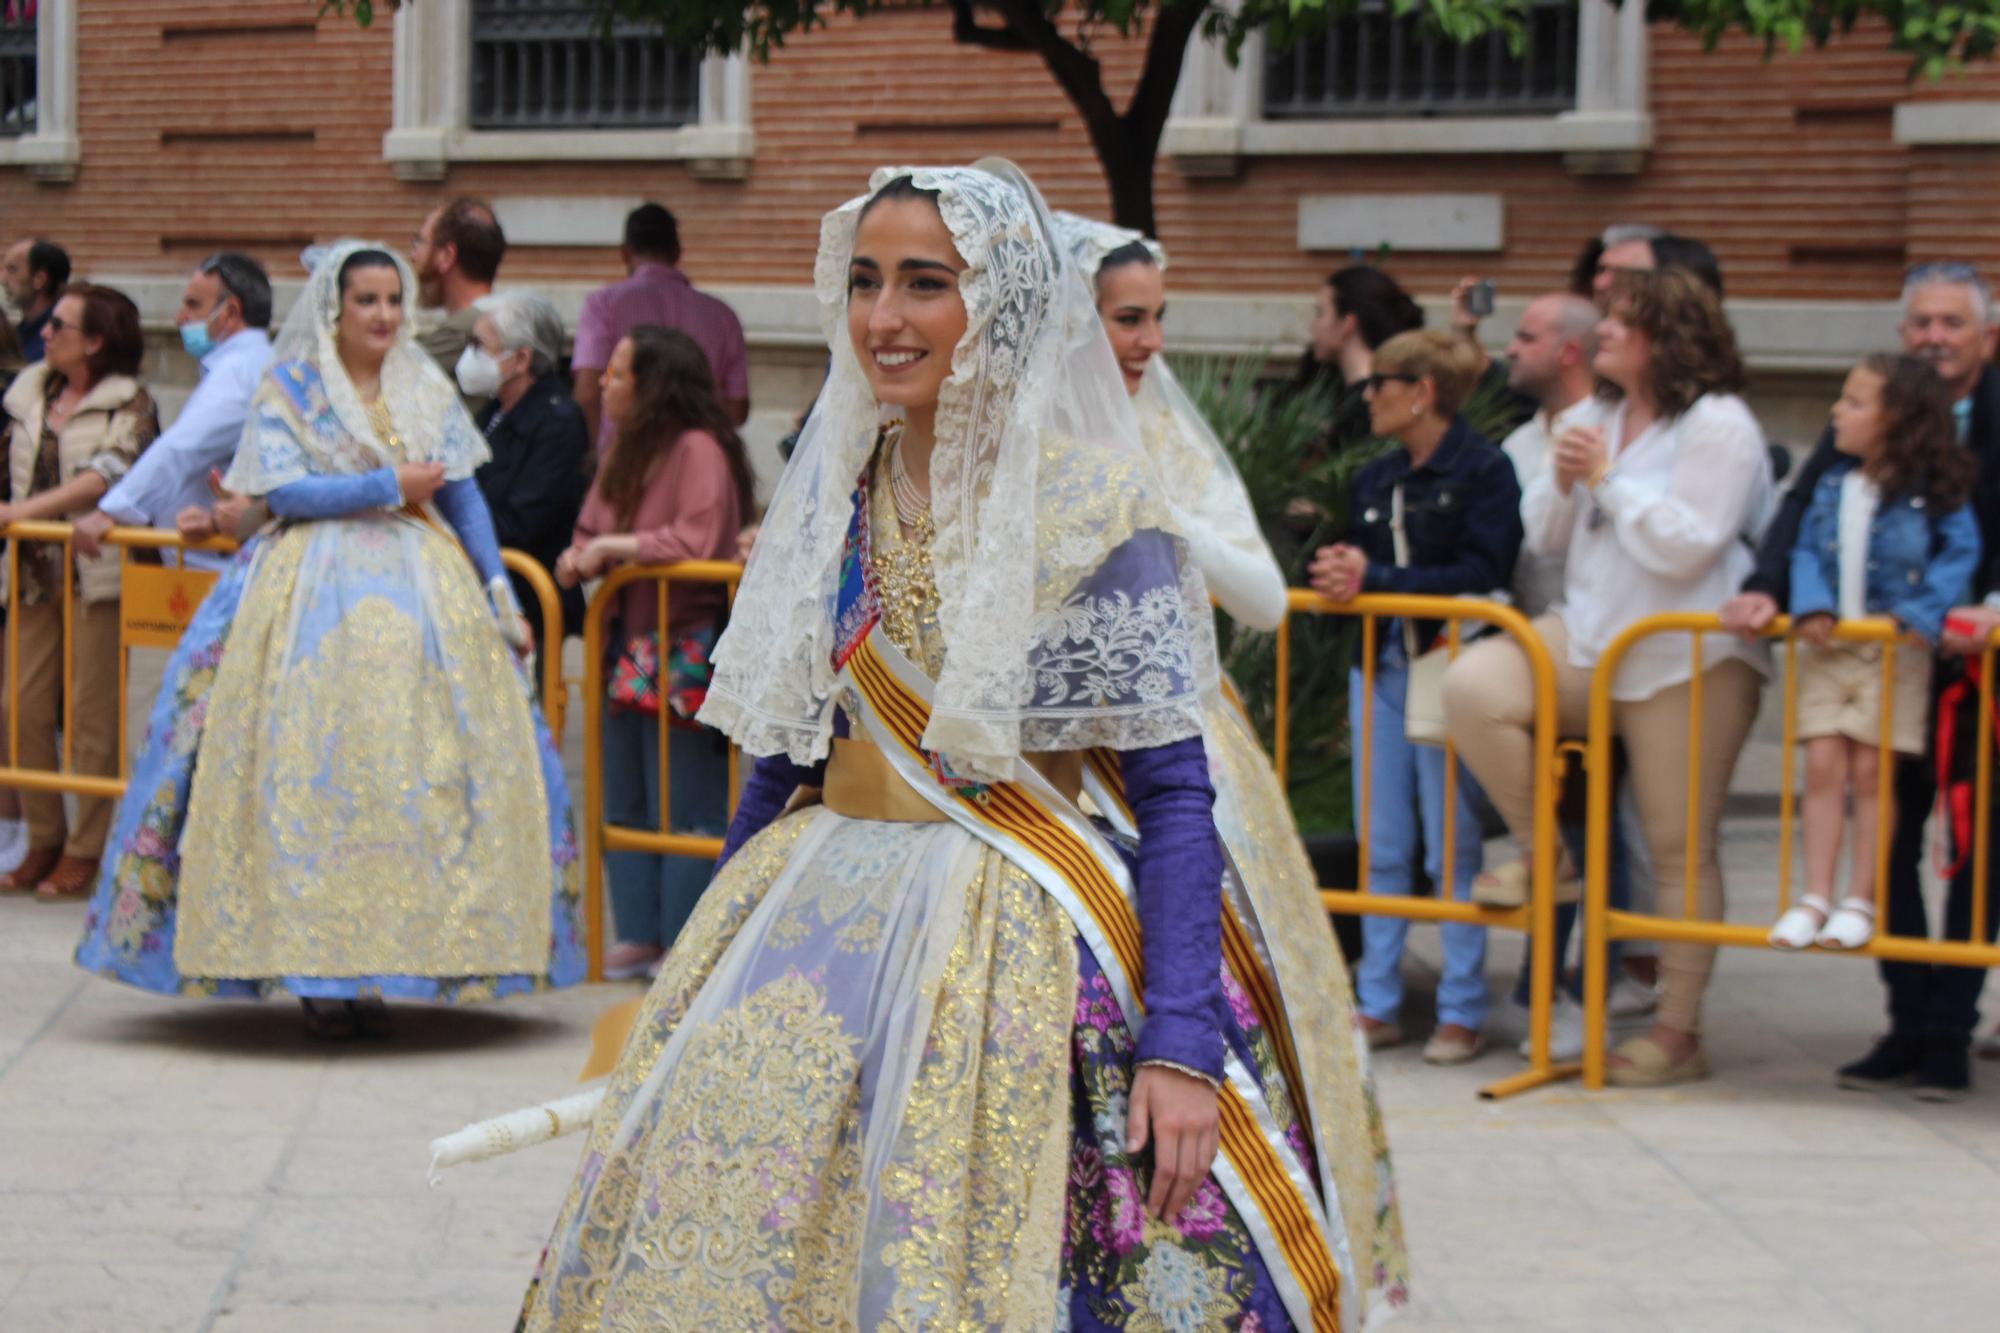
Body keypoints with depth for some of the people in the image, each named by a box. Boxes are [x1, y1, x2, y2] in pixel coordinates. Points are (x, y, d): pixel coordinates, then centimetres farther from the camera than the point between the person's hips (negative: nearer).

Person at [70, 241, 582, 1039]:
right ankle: (317, 973, -9)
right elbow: (287, 491, -8)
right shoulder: (288, 389, 3)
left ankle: (387, 959, -1)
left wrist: (501, 596, 5)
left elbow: (465, 498, 12)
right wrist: (390, 485, -10)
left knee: (422, 773, -4)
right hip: (316, 591, -4)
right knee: (315, 772, -10)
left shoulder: (428, 392, 14)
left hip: (424, 589, 4)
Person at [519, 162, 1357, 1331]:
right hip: (815, 919, 6)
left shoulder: (1090, 508, -10)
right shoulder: (838, 485, 7)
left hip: (1010, 949, -5)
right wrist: (717, 959, 17)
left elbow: (1173, 794, -12)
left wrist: (1183, 1045, -20)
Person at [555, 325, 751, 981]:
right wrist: (579, 559, -1)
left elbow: (697, 541, -24)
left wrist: (613, 547, -17)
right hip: (629, 649, 9)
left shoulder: (698, 449, -13)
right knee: (624, 805, 11)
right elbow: (592, 530, 21)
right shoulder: (626, 452, 15)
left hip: (684, 652, -9)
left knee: (687, 809, -3)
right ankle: (638, 938, 18)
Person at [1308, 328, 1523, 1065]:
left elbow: (1482, 576, -15)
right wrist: (1341, 569, -5)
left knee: (1452, 847, -2)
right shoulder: (1376, 478, 15)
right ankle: (1378, 1004, 15)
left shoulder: (1483, 470, -7)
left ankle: (1461, 1011, 4)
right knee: (1381, 848, 9)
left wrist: (1376, 580, -17)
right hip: (1380, 667, 7)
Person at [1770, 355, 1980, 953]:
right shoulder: (1833, 485, 7)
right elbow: (1806, 550, 6)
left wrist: (1921, 612, -20)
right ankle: (1815, 897, 1)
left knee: (1871, 770, -2)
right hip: (1828, 645, 4)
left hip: (1895, 651, -4)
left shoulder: (1933, 492, -6)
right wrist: (1810, 606, -12)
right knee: (1823, 767, -2)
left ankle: (1861, 901, 6)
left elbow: (1961, 555, -8)